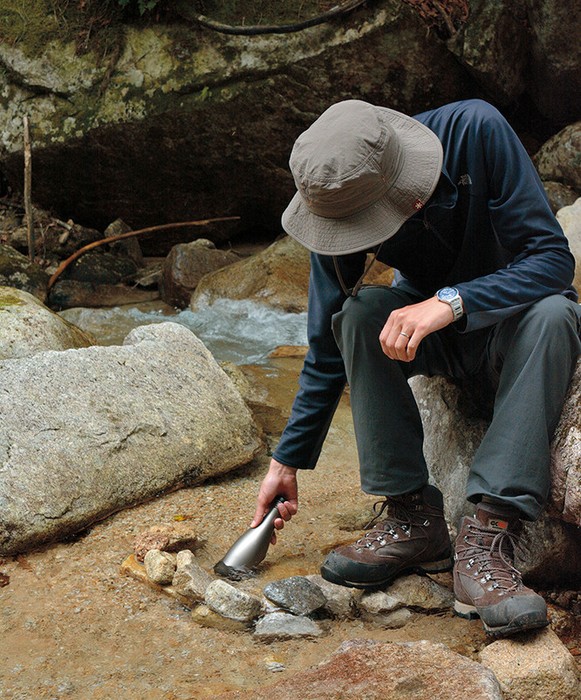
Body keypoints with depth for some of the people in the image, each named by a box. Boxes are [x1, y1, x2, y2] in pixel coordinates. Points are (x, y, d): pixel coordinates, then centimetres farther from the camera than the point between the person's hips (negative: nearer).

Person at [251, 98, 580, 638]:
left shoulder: (474, 131, -28)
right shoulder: (338, 204, -19)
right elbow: (328, 349, -9)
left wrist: (451, 302, -41)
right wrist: (287, 460, -7)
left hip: (513, 320, -2)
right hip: (434, 337, 2)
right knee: (360, 313, -28)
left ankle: (487, 535, -37)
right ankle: (412, 517, -22)